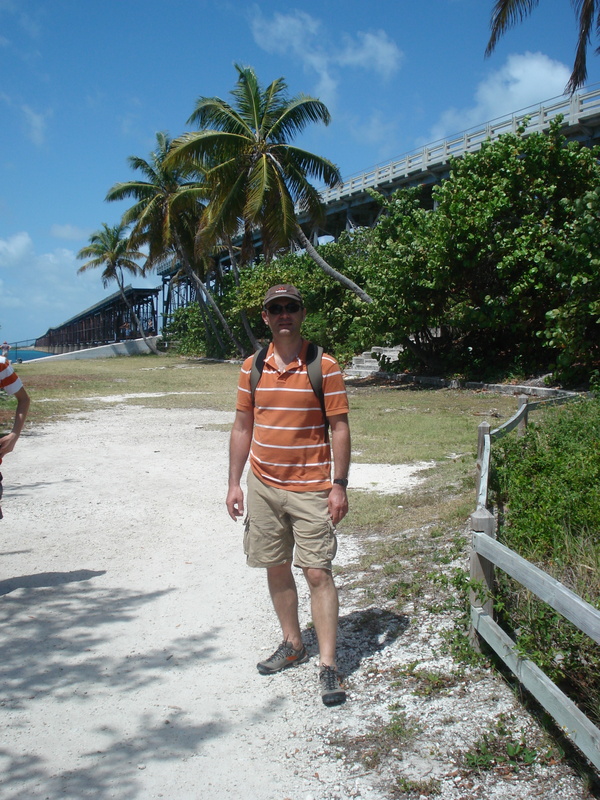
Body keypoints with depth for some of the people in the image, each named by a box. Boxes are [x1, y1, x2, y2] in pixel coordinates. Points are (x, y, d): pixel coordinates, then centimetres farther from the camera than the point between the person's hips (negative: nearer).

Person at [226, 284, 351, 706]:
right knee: (276, 569, 13)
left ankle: (328, 665, 2)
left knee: (318, 573, -5)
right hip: (263, 486, 4)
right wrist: (234, 482, 6)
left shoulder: (324, 366, -7)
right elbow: (243, 427, 10)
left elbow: (340, 429, -6)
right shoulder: (252, 368, 5)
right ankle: (293, 644, 31)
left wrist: (339, 486, -11)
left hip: (311, 489, -4)